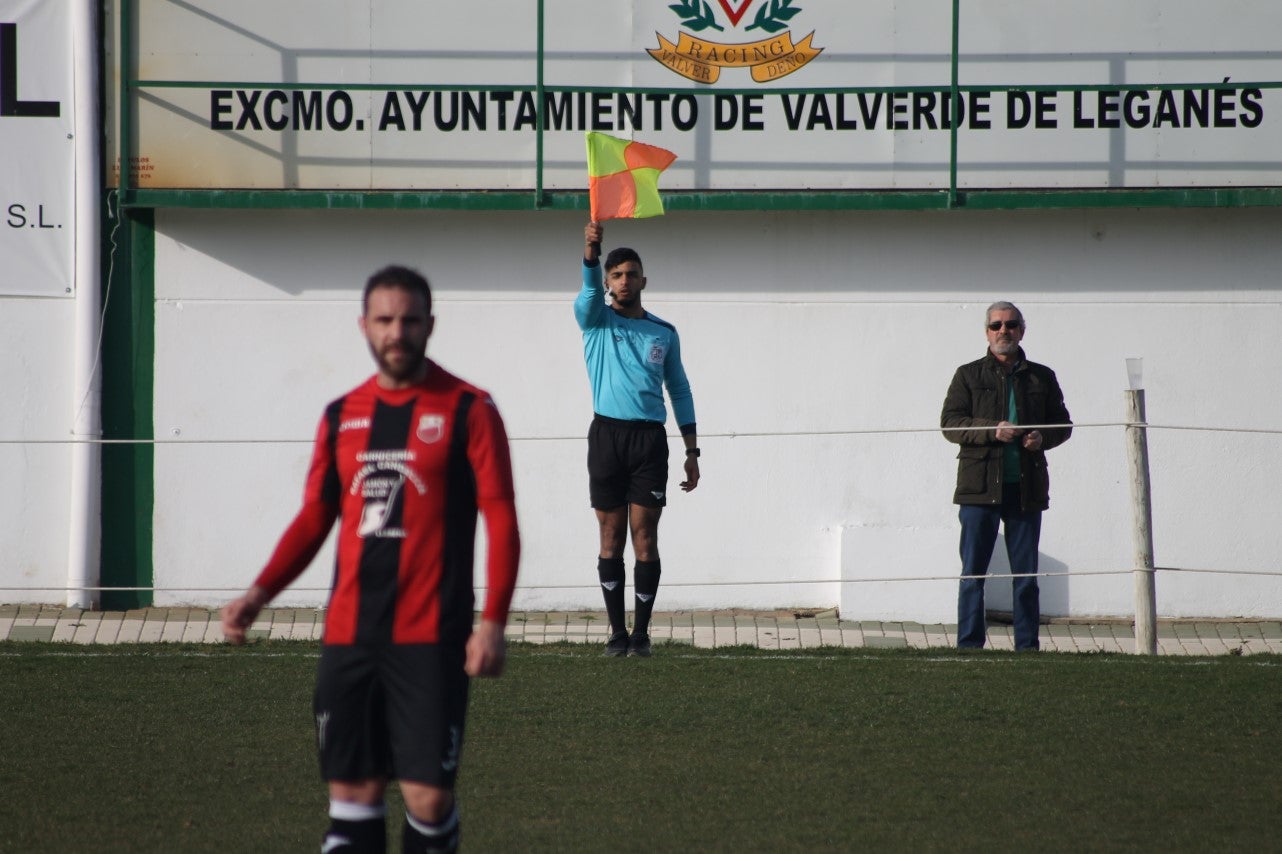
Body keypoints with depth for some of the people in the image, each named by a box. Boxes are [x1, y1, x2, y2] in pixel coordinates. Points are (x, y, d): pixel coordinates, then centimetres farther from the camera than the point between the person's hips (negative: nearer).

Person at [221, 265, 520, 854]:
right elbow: (313, 519, 16)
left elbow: (501, 520, -4)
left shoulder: (467, 410, -1)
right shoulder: (341, 416, 12)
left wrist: (493, 622, -14)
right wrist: (259, 594, 3)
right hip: (349, 635, 4)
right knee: (353, 789, 4)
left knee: (428, 793, -7)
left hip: (429, 639, -4)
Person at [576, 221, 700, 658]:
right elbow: (589, 290, -16)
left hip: (650, 439, 1)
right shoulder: (595, 320, 6)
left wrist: (691, 450, 9)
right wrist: (591, 251, -37)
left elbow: (680, 390, 16)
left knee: (645, 537, -4)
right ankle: (617, 631, 6)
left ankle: (641, 632, 0)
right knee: (611, 538, 1)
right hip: (607, 436, -1)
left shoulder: (664, 333, 12)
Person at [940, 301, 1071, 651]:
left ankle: (1027, 646, 10)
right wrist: (992, 430, -17)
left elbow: (1063, 423, 17)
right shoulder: (969, 376, 7)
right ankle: (969, 646, 1)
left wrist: (1043, 438, -6)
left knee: (1026, 576, 5)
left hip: (1027, 487, 2)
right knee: (972, 573, -2)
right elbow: (950, 423, -2)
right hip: (980, 487, -2)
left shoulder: (1042, 378, 13)